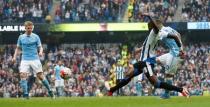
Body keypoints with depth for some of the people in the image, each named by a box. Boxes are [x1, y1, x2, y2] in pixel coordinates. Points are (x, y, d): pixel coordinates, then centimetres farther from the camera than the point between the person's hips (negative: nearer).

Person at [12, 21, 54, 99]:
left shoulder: (35, 37, 3)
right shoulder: (21, 37, 8)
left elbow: (40, 47, 4)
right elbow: (18, 48, 16)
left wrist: (40, 52, -18)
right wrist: (15, 56, 3)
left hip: (35, 59, -1)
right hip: (25, 60, 2)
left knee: (40, 76, -3)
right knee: (22, 75, -15)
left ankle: (50, 91, 13)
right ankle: (25, 94, -11)